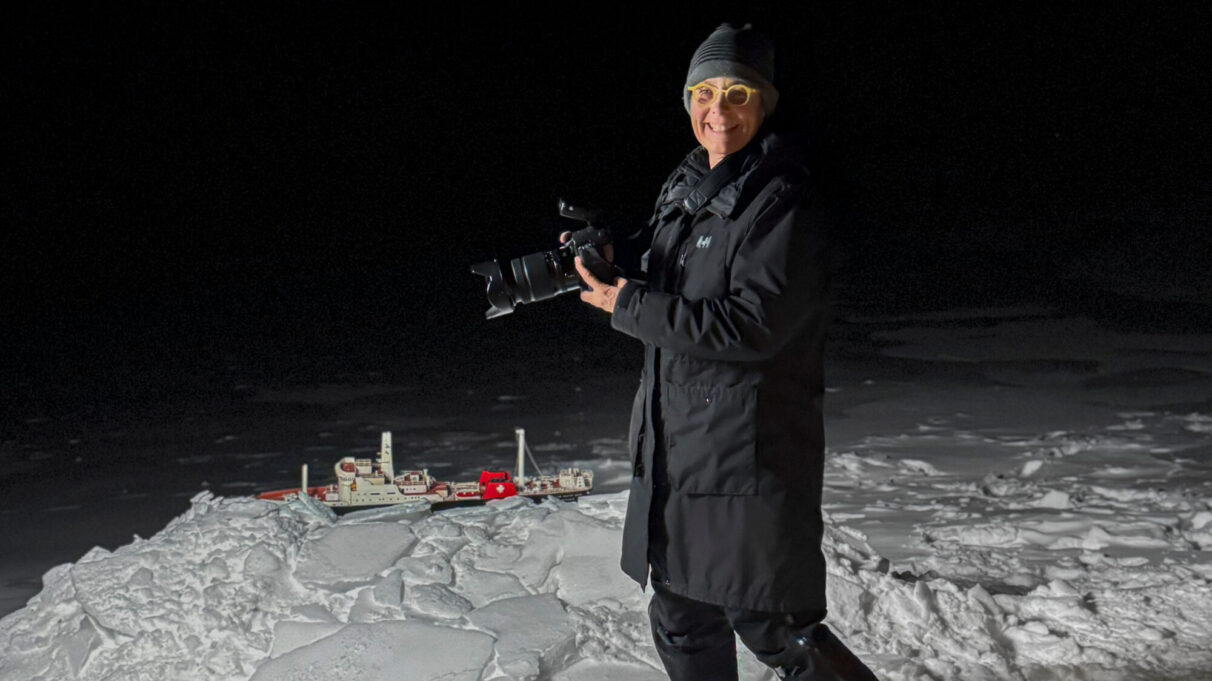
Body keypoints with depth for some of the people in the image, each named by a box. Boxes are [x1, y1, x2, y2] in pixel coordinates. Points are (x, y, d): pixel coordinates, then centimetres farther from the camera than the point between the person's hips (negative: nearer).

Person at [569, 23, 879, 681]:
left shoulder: (785, 202, -15)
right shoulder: (685, 185, 11)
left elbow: (753, 324, -24)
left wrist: (629, 305, -18)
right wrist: (611, 256, 0)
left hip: (750, 454, -8)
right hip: (674, 443, 8)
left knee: (772, 627, 1)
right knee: (681, 619, 19)